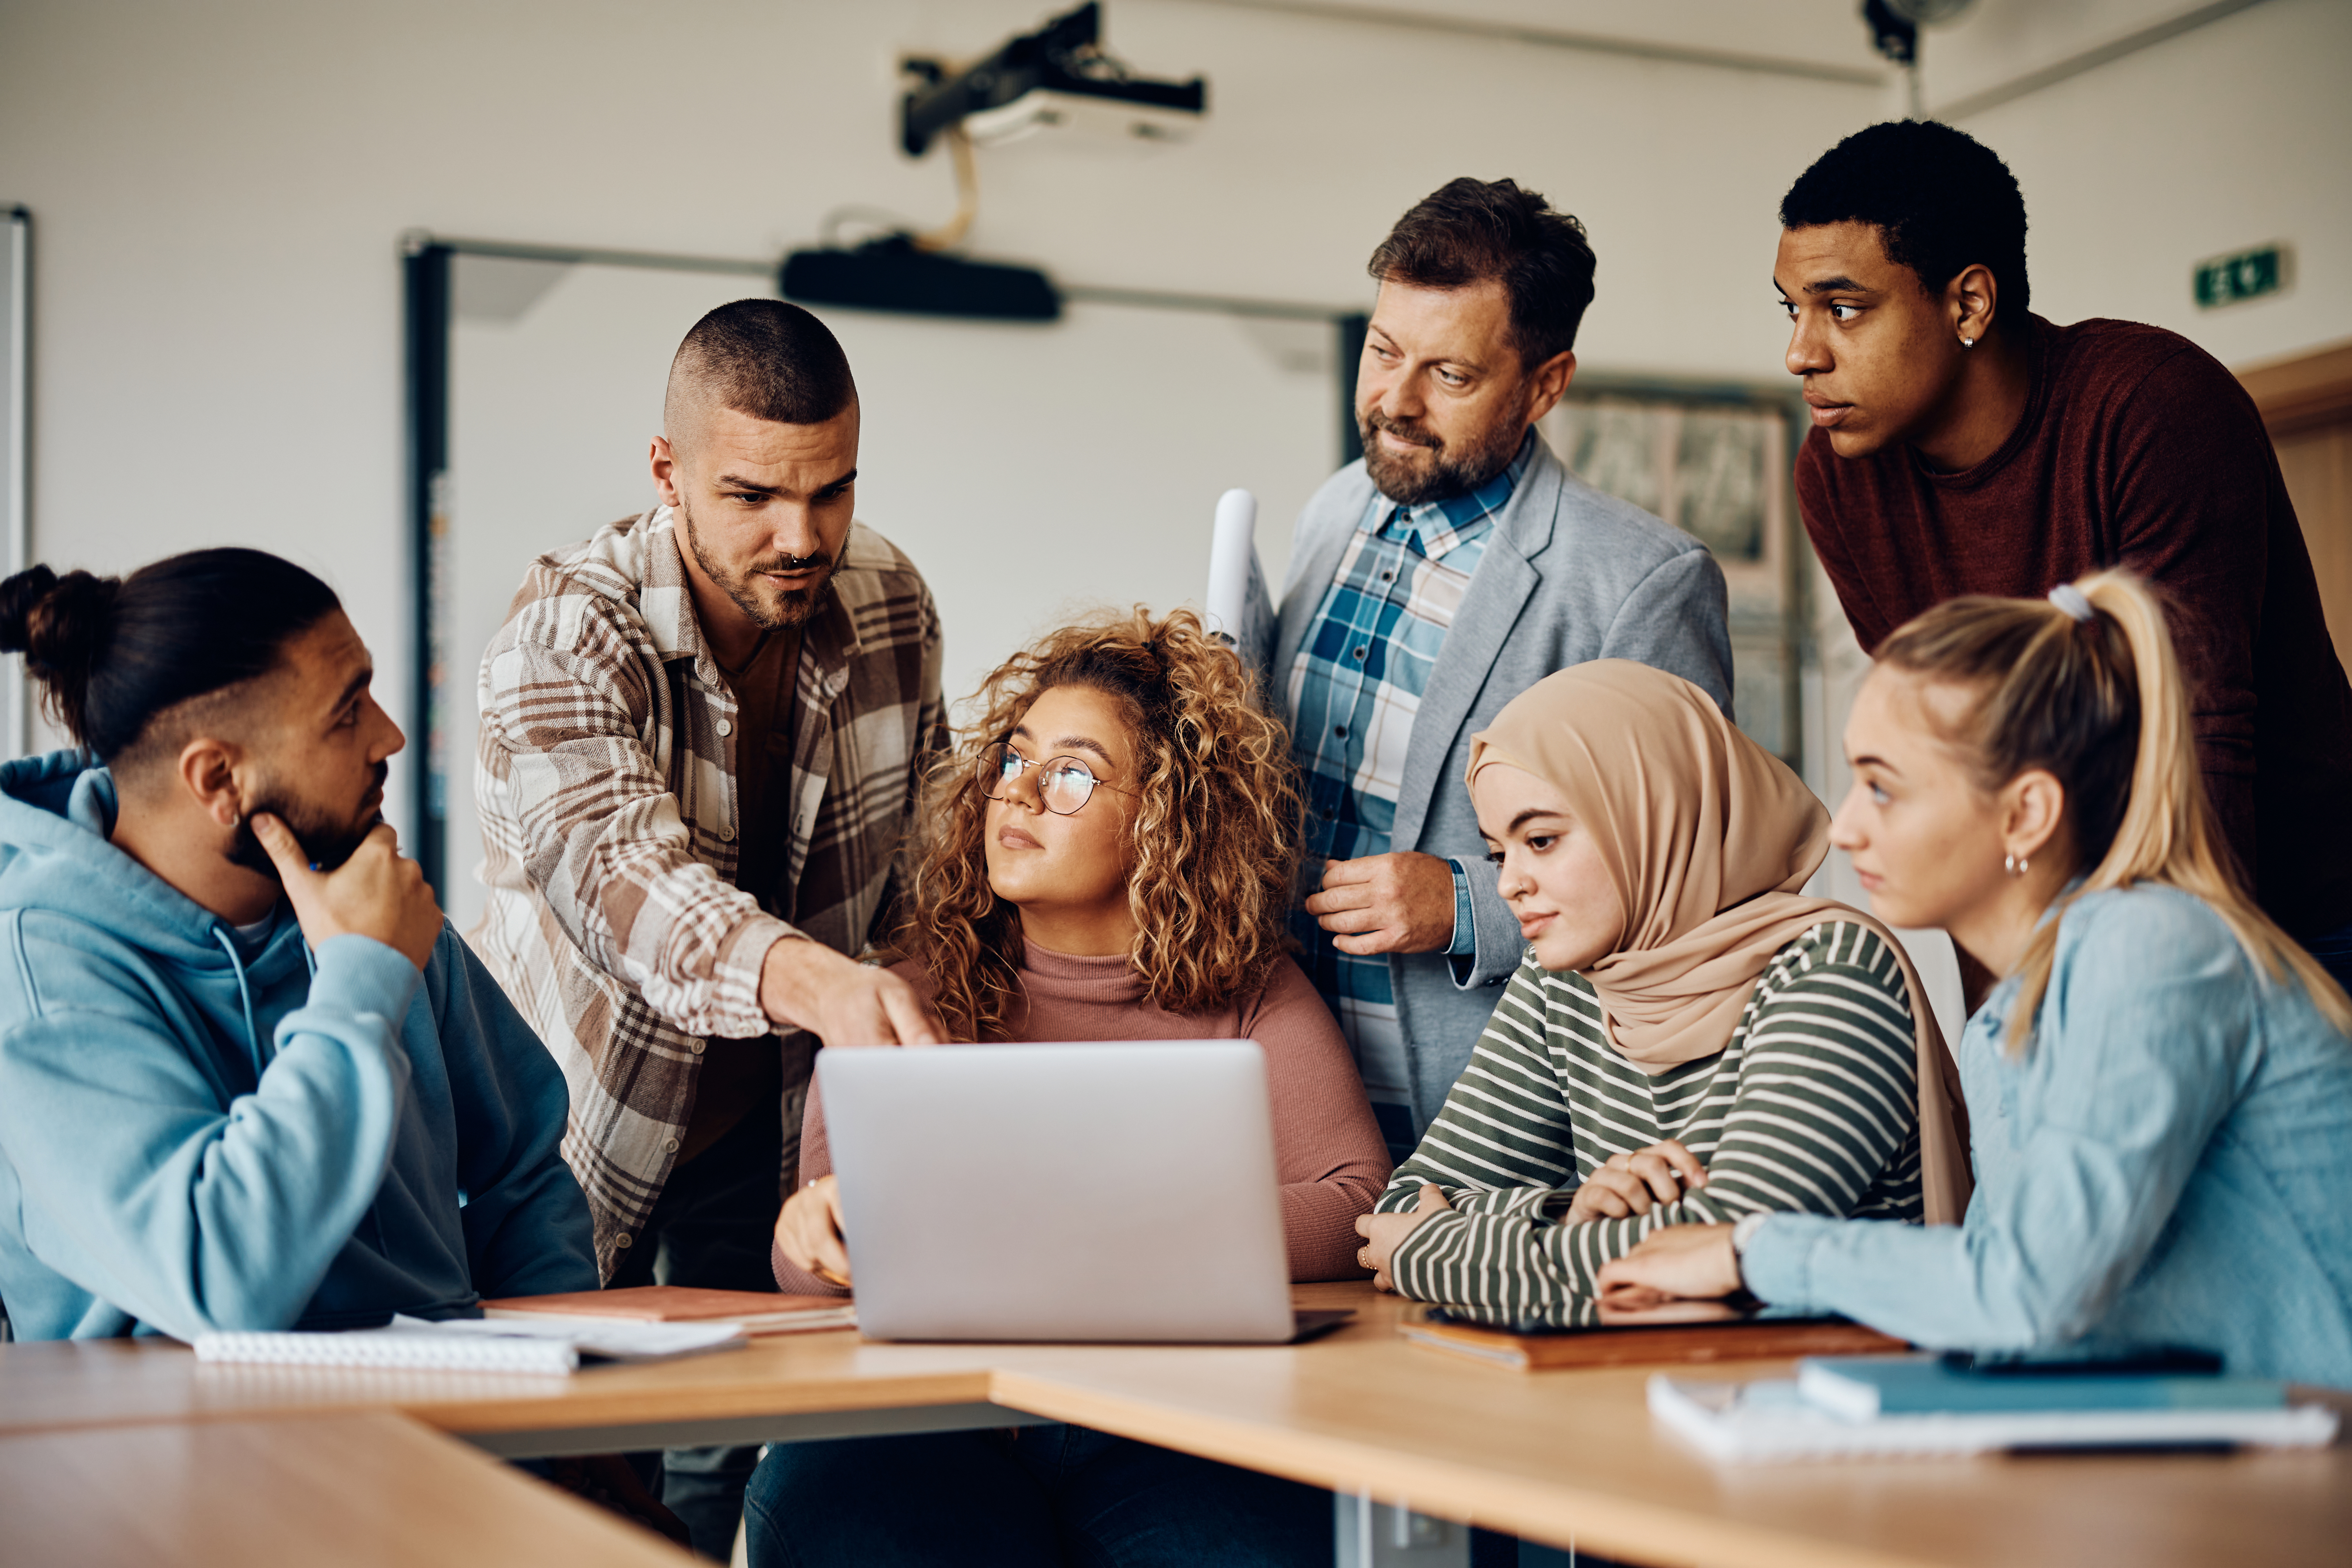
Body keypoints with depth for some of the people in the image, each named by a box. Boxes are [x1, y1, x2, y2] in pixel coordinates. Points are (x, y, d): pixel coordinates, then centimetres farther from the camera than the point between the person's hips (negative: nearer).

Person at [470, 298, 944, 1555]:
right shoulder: (564, 636, -26)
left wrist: (903, 1027, 2)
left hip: (777, 1116, 4)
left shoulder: (891, 604, -9)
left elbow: (917, 842, 7)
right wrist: (813, 982, -61)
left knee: (734, 1455, 7)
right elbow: (624, 875, -43)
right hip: (588, 1102, -4)